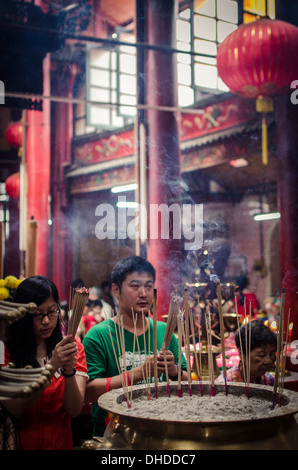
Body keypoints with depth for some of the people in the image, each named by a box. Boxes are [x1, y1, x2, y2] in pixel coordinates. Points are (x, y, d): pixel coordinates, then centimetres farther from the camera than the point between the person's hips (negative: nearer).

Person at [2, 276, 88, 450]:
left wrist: (69, 371, -20)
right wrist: (52, 366, -19)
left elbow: (74, 410, -4)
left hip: (61, 442, 1)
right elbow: (14, 408, -11)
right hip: (20, 442, -1)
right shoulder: (7, 348, -2)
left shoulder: (73, 347, 3)